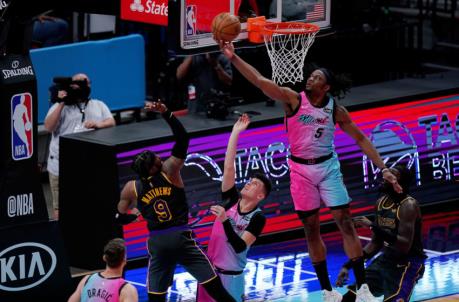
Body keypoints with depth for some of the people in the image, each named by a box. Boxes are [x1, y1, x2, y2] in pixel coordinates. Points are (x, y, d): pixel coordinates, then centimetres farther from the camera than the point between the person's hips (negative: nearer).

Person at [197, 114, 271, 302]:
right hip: (210, 268, 5)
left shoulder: (257, 218, -11)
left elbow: (240, 247, -21)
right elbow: (228, 166, -6)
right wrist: (235, 132, -11)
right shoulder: (232, 200, 0)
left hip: (231, 275, -5)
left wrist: (225, 220, -31)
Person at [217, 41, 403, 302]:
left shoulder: (335, 110, -5)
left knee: (345, 223, -4)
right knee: (311, 228, 3)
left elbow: (360, 138, 3)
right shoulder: (294, 99, -10)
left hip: (328, 167, 0)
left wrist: (383, 168, -2)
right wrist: (233, 57, -29)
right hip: (301, 169, 0)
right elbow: (260, 81, -19)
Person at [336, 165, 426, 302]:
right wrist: (349, 265, 8)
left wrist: (373, 227, -33)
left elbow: (405, 246, -30)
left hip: (408, 263, -8)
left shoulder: (408, 206, -19)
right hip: (386, 259, 8)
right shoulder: (381, 203, 6)